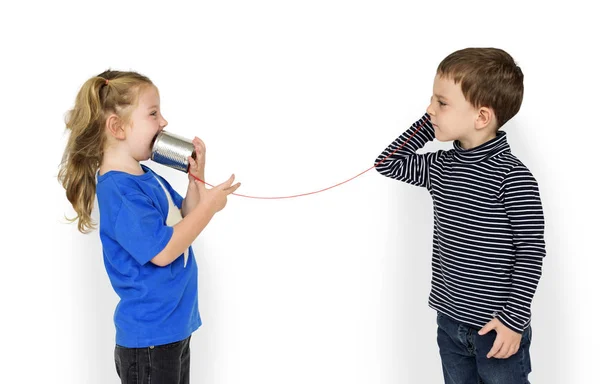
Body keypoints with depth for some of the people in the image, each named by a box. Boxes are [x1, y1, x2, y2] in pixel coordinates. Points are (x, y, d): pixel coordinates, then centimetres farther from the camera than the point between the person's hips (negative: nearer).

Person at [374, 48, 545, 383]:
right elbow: (388, 163, 10)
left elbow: (531, 254, -16)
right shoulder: (441, 167, 2)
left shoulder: (513, 177, -18)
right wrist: (428, 125, 1)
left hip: (497, 325, -6)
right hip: (450, 320, 6)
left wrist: (514, 319, -16)